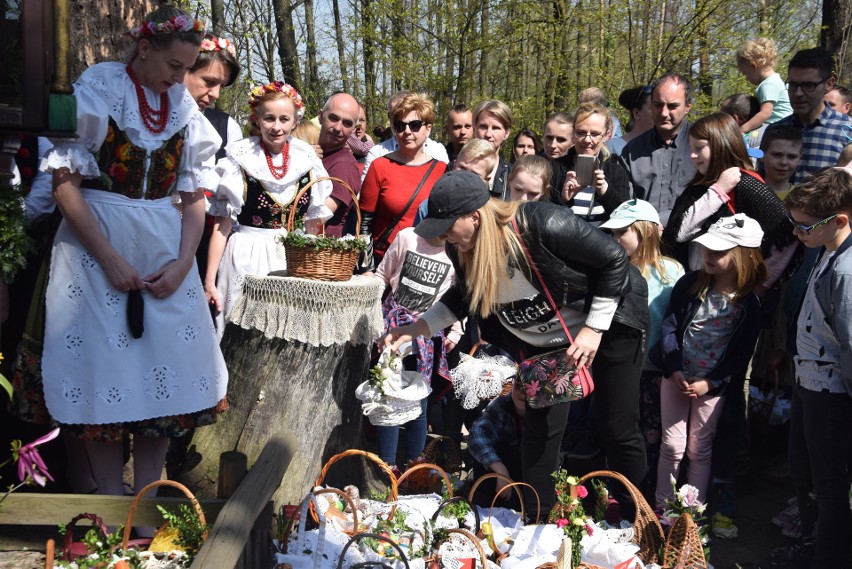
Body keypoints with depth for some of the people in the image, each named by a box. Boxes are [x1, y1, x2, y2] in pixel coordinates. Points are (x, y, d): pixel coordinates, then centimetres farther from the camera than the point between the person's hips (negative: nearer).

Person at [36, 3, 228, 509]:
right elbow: (65, 182, -10)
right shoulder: (96, 90, -6)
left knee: (165, 372, 3)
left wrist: (183, 262, -6)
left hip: (165, 249, 4)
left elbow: (196, 193, 7)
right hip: (97, 244, -4)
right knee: (104, 371, -1)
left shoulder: (184, 106, 6)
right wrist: (110, 258, -14)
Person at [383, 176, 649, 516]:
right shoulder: (463, 250, -16)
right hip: (543, 343, 5)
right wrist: (416, 328, -7)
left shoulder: (543, 224, -35)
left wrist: (594, 328, -24)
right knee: (539, 429, 2)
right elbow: (463, 297, 6)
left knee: (618, 431, 3)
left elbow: (615, 260, -24)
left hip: (607, 325, -5)